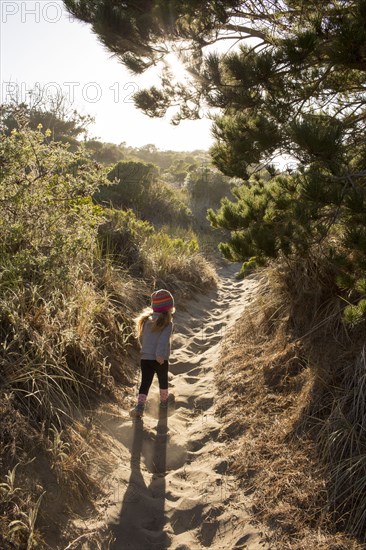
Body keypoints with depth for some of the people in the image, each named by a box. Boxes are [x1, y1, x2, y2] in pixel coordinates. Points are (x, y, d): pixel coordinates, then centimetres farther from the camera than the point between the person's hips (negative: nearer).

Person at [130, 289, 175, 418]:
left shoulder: (146, 319, 5)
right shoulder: (167, 322, -13)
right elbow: (163, 340, -26)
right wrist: (160, 354, -31)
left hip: (145, 358, 4)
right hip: (160, 359, -4)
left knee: (145, 383, 6)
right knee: (163, 381, 20)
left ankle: (140, 406, -8)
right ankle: (164, 400, 40)